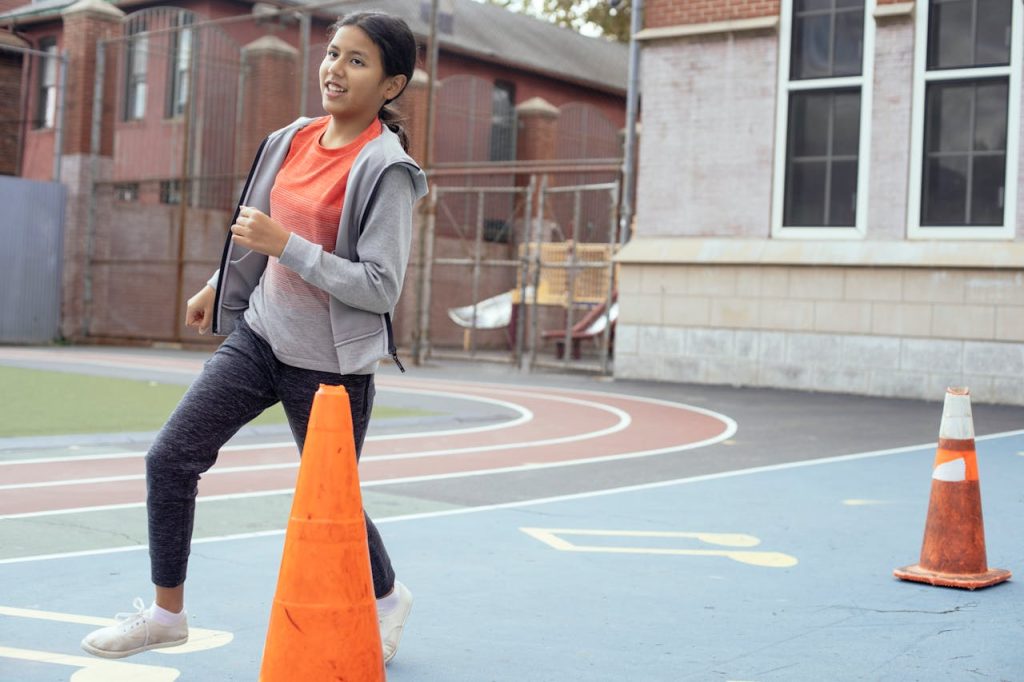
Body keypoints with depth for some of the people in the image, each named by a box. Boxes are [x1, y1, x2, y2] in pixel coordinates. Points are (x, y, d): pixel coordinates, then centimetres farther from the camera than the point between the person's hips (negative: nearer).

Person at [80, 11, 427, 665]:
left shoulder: (386, 169, -17)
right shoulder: (293, 140, 4)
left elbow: (381, 287, -21)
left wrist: (285, 245, -26)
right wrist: (217, 287, 31)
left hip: (330, 363, -6)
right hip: (259, 336, 6)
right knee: (170, 459, 1)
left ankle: (388, 598, 39)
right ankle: (167, 612, 18)